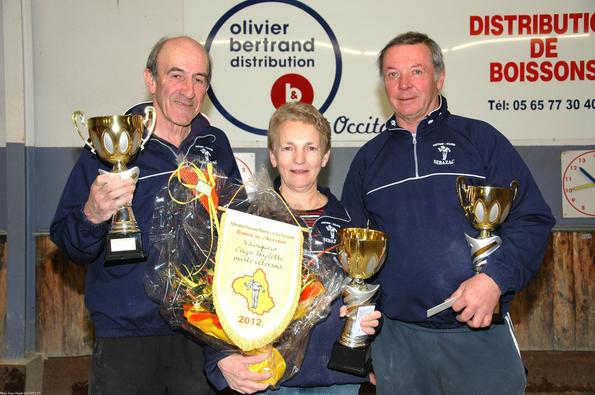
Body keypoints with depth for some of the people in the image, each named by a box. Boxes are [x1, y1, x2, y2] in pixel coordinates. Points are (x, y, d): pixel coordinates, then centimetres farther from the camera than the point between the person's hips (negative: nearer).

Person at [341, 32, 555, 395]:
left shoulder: (480, 138, 3)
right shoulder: (368, 158, 12)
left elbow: (533, 219, -2)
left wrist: (496, 277, -16)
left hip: (480, 331, -2)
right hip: (396, 336, 2)